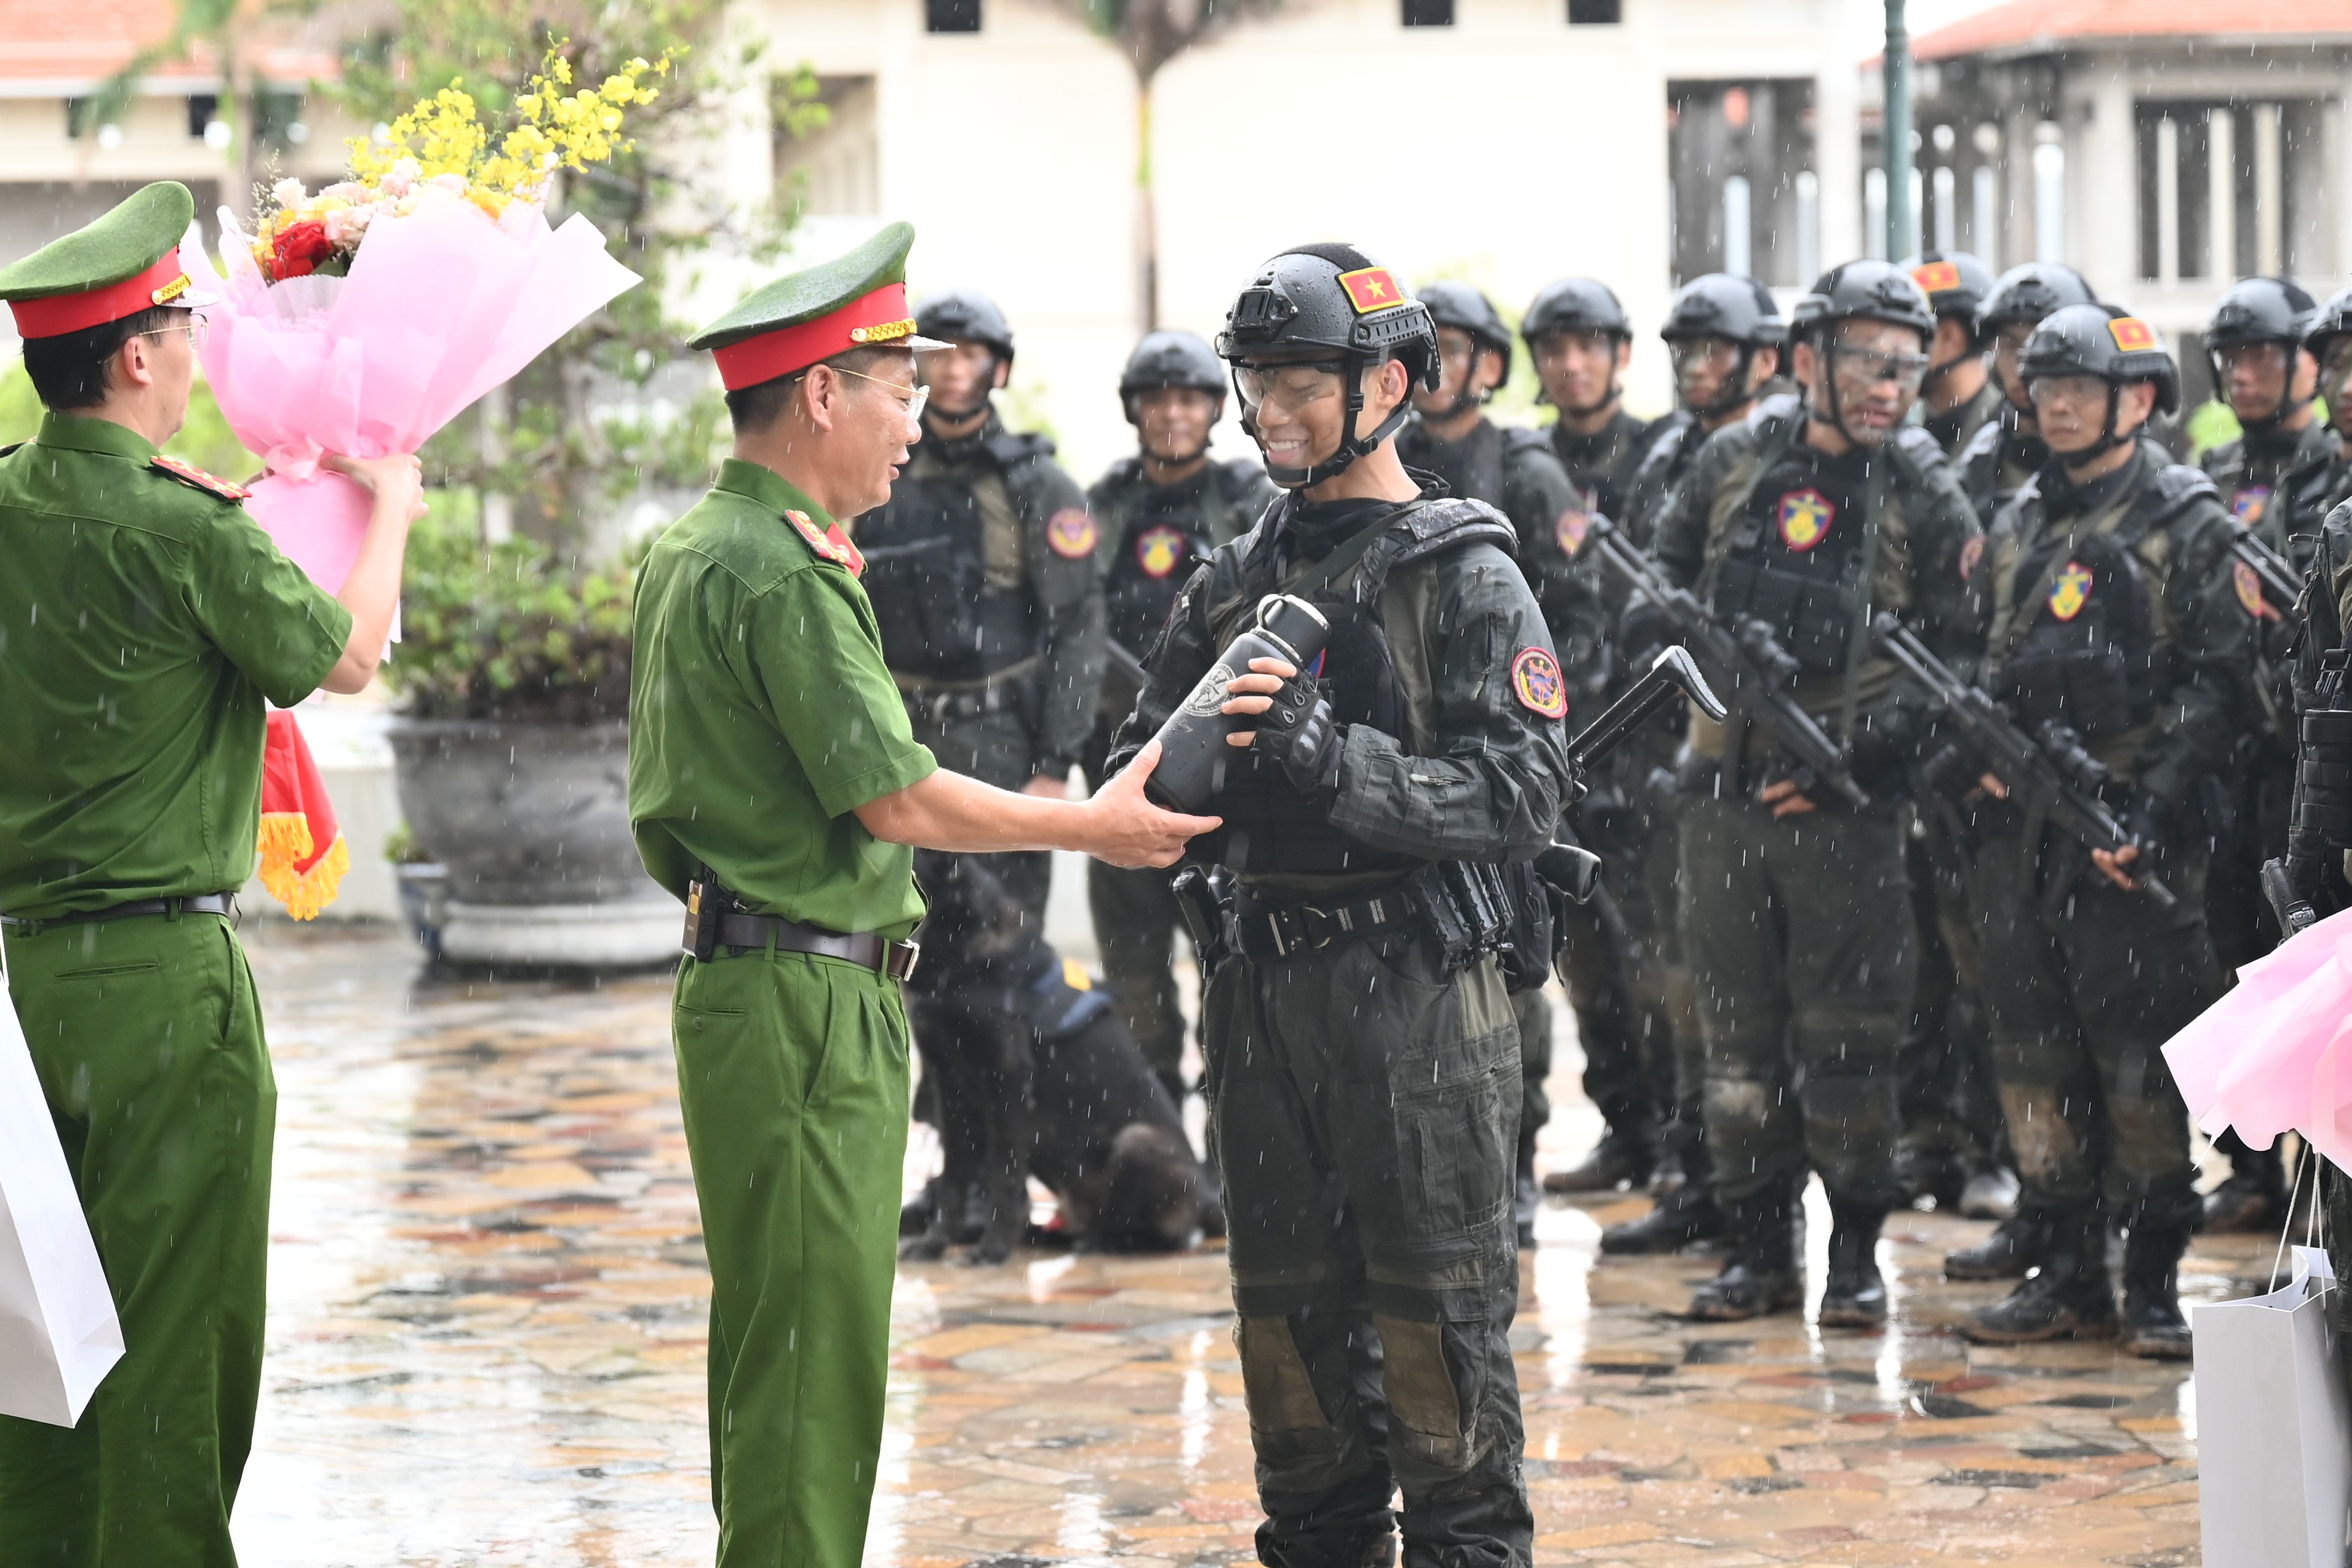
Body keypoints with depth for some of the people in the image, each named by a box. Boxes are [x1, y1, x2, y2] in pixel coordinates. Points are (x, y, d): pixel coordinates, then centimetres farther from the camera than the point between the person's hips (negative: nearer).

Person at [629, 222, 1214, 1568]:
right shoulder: (785, 573, -17)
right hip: (810, 1002, -10)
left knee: (781, 1345, 16)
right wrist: (1095, 825, -7)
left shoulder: (694, 550, 15)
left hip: (755, 990, 10)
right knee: (813, 1347, -7)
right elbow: (897, 801, -17)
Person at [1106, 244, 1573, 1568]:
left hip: (1418, 996, -6)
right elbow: (1140, 763, 17)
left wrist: (1333, 754, -24)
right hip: (1267, 994, 6)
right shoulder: (1240, 580, 13)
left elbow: (1523, 798, -14)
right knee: (1292, 1316, 12)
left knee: (1438, 1318, -3)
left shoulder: (1467, 576, -6)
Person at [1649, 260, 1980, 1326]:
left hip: (1849, 803, -3)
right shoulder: (1735, 462, 5)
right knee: (1738, 1028, 7)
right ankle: (1760, 1249, 15)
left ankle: (1857, 1252, 11)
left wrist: (1856, 760, -14)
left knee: (1848, 1036, 0)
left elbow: (1957, 666, -6)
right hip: (1725, 792, 3)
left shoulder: (1924, 496, -3)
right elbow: (1661, 583, 17)